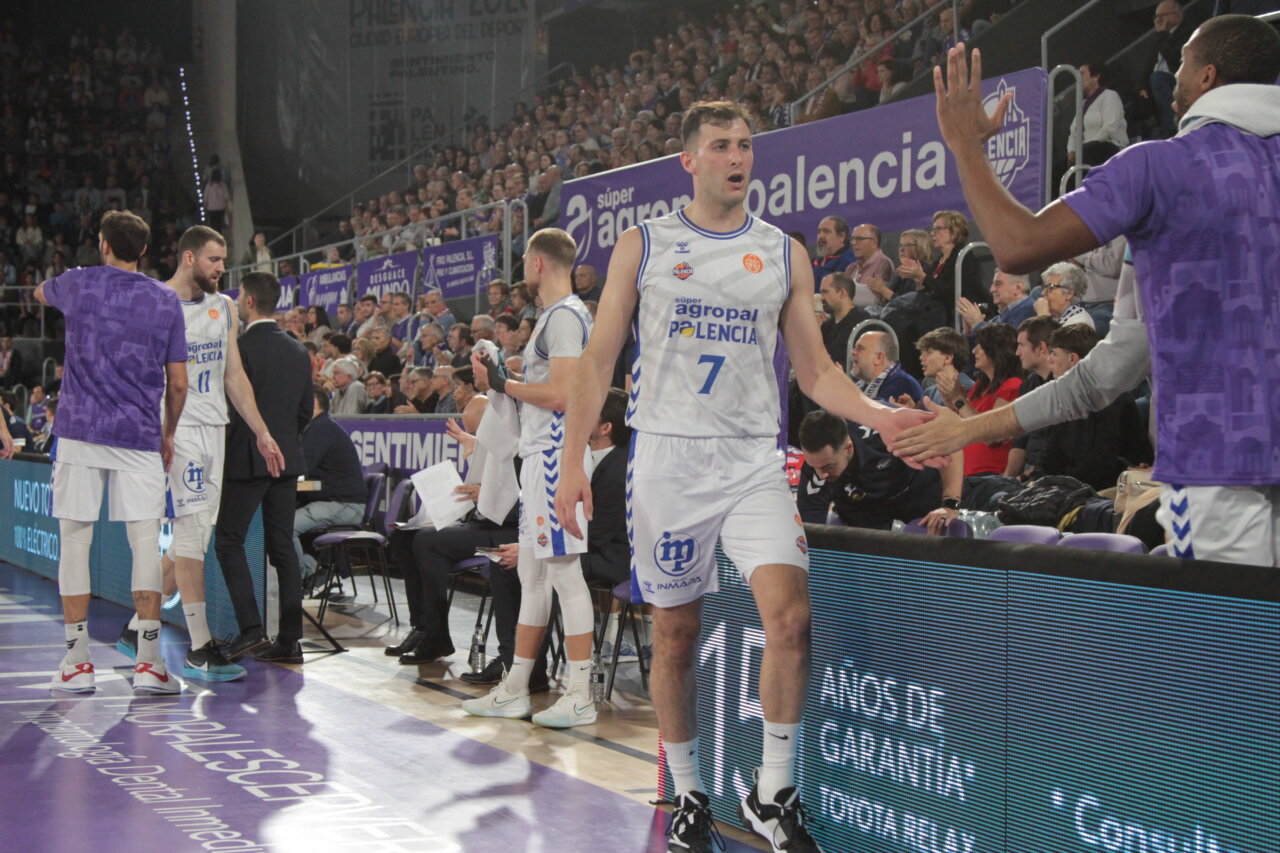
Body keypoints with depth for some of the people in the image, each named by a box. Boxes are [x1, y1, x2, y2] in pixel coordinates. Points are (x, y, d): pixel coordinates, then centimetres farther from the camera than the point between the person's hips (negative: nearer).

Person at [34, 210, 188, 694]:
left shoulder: (77, 284, 4)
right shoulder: (167, 301, 5)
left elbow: (41, 293, 30)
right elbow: (178, 384, 6)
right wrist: (168, 435, 20)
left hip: (80, 432, 0)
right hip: (140, 436, 0)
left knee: (74, 541, 5)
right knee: (145, 542, 0)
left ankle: (77, 662, 7)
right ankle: (148, 663, -5)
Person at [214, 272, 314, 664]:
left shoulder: (240, 347, -12)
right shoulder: (298, 352, 9)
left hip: (247, 459, -6)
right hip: (287, 460, 6)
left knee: (229, 541, 2)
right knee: (283, 545, 8)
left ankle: (251, 628, -10)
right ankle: (289, 639, 7)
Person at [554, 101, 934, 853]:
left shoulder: (784, 253, 9)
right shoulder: (643, 246, 4)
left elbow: (815, 368, 9)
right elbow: (600, 360, 3)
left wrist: (876, 416, -9)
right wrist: (573, 459, -6)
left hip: (754, 460, 1)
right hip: (667, 455, -1)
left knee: (790, 614, -16)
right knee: (676, 635, 5)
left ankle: (774, 791, -1)